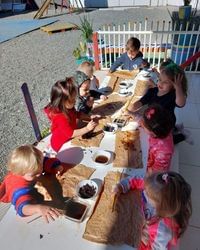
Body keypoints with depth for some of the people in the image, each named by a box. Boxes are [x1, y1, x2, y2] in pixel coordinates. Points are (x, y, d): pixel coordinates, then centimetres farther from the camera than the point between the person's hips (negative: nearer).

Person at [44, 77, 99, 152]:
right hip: (62, 145, -8)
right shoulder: (60, 117, -33)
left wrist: (90, 117, -3)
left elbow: (77, 114, 11)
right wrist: (87, 128, -34)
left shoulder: (68, 108, -7)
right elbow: (71, 134, -31)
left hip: (70, 139, 8)